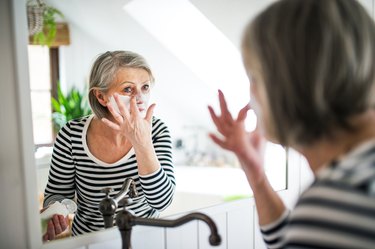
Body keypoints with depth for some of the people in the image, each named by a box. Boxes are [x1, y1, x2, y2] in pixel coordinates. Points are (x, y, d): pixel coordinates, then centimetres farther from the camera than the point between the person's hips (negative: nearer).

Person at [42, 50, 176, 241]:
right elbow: (57, 193, 1)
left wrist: (143, 144, -29)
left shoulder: (156, 131, -11)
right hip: (89, 240, 2)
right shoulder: (71, 135, -13)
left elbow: (161, 202, -19)